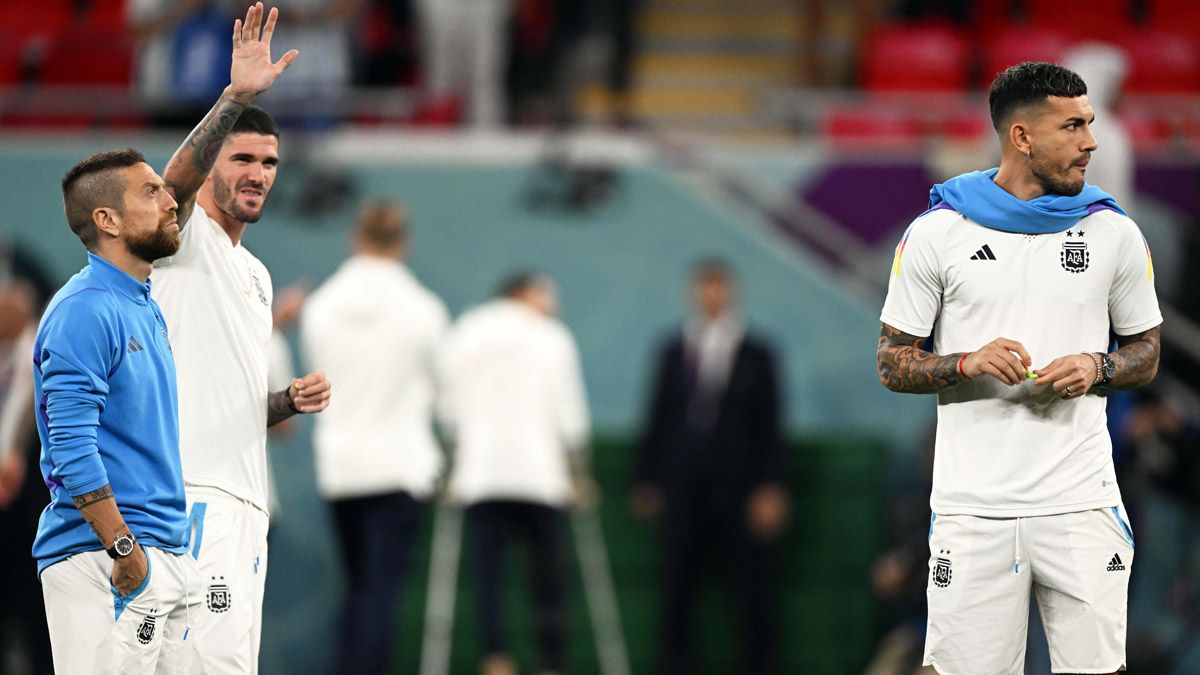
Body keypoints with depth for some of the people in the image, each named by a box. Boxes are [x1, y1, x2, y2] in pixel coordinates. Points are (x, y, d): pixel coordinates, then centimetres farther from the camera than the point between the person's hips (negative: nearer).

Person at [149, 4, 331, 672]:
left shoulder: (256, 275, 25)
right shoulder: (183, 237, 0)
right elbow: (177, 178, -25)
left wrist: (292, 400, 10)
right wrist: (238, 97, -36)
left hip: (246, 503, 9)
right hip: (193, 496, -9)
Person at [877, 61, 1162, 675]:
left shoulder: (1114, 232, 7)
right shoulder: (936, 233, 1)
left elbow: (1146, 352, 16)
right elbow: (893, 364, 5)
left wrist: (1096, 368, -6)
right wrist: (969, 364, -13)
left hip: (1081, 505, 1)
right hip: (973, 505, -1)